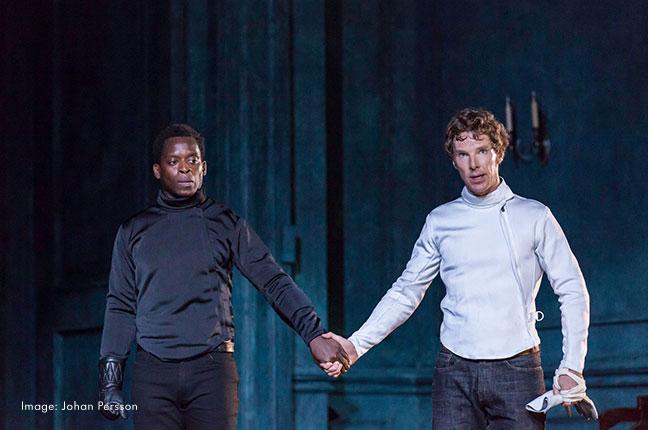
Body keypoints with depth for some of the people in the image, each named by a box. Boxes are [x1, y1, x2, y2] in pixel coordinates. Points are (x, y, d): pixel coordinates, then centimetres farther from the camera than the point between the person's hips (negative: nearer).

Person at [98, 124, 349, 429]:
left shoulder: (227, 225, 8)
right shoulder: (134, 231, 13)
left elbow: (274, 282, 0)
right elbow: (121, 307, 14)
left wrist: (314, 334, -13)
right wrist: (110, 375, 7)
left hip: (212, 369, -1)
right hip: (153, 372, 1)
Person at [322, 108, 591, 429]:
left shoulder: (534, 217, 4)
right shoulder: (440, 221, 10)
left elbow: (572, 292, 4)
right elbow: (405, 293, 12)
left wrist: (572, 368, -4)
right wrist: (356, 345, 0)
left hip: (516, 369, -1)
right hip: (455, 372, 2)